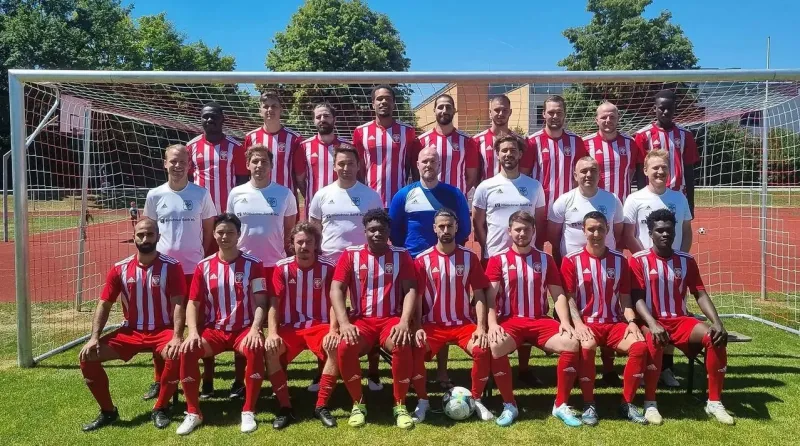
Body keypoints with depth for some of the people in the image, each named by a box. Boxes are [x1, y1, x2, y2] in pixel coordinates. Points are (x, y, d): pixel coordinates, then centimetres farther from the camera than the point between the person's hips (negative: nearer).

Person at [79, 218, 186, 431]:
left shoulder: (171, 266, -10)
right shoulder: (120, 269, 0)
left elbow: (178, 304, -14)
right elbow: (104, 304, 4)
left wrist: (177, 337, -26)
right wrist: (94, 337, -7)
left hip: (162, 330, -4)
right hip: (130, 331, 4)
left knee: (175, 355, -34)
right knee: (87, 357, -11)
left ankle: (160, 408, -7)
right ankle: (108, 411, 8)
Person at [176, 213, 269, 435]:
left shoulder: (252, 264, -2)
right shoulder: (204, 266, 4)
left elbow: (260, 302, -6)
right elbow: (193, 303, 4)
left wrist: (255, 329, -22)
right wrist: (193, 332, -13)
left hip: (244, 329, -2)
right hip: (214, 329, 2)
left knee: (256, 350, -34)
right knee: (187, 351, -25)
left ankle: (248, 411, -16)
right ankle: (193, 413, -6)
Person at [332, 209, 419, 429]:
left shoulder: (401, 256, 7)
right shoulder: (350, 255, 6)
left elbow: (411, 290, -1)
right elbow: (336, 290, -2)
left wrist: (404, 322, -18)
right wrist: (344, 323, -17)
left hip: (392, 319, 0)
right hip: (361, 320, 1)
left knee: (402, 346, -33)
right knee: (345, 347, -31)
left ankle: (400, 406, -12)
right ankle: (358, 404, -7)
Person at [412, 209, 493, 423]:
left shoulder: (469, 257, 2)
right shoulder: (422, 260, -1)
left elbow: (479, 295, 1)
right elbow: (417, 297, -1)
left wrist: (480, 327, -11)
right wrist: (418, 328, -15)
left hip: (464, 323, 1)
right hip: (433, 324, 0)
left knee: (482, 350, -27)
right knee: (415, 352, -27)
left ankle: (476, 399, 1)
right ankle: (423, 400, -1)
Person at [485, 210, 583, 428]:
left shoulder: (545, 259, 11)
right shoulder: (498, 260, 3)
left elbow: (558, 294, 7)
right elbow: (490, 296, -6)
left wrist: (565, 322, -9)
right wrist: (492, 324, -22)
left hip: (541, 321, 3)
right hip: (510, 320, -2)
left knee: (572, 344, -25)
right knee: (496, 346, -34)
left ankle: (561, 405, -7)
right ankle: (509, 405, -14)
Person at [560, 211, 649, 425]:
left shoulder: (619, 260, 8)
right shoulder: (572, 260, -1)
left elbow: (624, 298, 9)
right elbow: (569, 298, -5)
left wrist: (631, 322, -7)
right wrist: (578, 324, -19)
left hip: (614, 323, 3)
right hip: (586, 323, -3)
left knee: (640, 346, -24)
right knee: (587, 347, -35)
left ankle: (627, 404, -7)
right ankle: (589, 405, -18)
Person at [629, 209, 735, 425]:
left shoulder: (686, 260, 10)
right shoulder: (639, 260, -2)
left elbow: (700, 294, 6)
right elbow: (637, 298, -11)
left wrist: (717, 322, -10)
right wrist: (653, 324, -28)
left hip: (680, 320, 4)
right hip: (652, 321, -4)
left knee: (715, 337, -23)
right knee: (654, 341, -38)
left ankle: (714, 402, -10)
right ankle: (650, 403, -22)